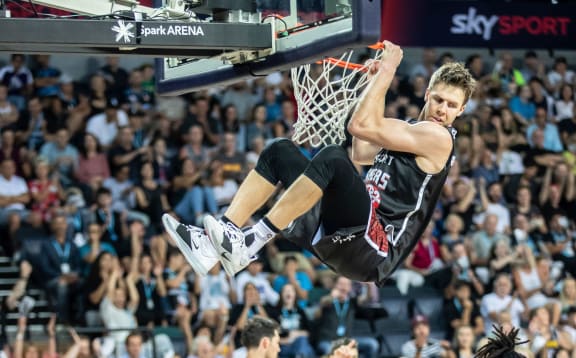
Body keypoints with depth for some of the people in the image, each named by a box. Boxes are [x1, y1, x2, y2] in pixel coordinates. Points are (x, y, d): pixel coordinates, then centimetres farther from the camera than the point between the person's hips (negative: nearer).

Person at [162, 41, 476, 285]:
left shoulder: (438, 136, -5)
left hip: (375, 252, -10)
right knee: (281, 151, 6)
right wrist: (378, 83, 32)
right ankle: (215, 244, -12)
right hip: (341, 234, 10)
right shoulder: (413, 129, 24)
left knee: (332, 157, -32)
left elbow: (361, 125, -15)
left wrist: (387, 70, -4)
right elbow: (362, 154, 34)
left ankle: (252, 242, -33)